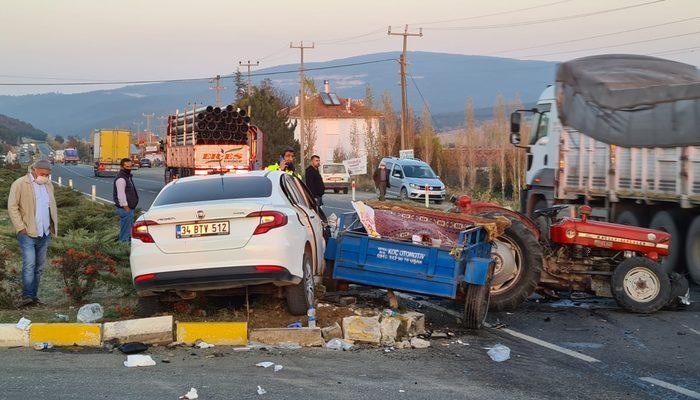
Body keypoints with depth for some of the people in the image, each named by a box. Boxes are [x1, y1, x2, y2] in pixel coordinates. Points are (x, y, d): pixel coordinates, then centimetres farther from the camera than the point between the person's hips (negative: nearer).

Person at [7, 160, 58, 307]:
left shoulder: (48, 185, 15)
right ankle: (27, 296, -15)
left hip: (44, 234, 6)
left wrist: (54, 226, 13)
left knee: (39, 267, 7)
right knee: (29, 265, -15)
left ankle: (34, 296, 13)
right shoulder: (20, 184, -5)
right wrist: (20, 228, -14)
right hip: (28, 233, -6)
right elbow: (12, 207, -8)